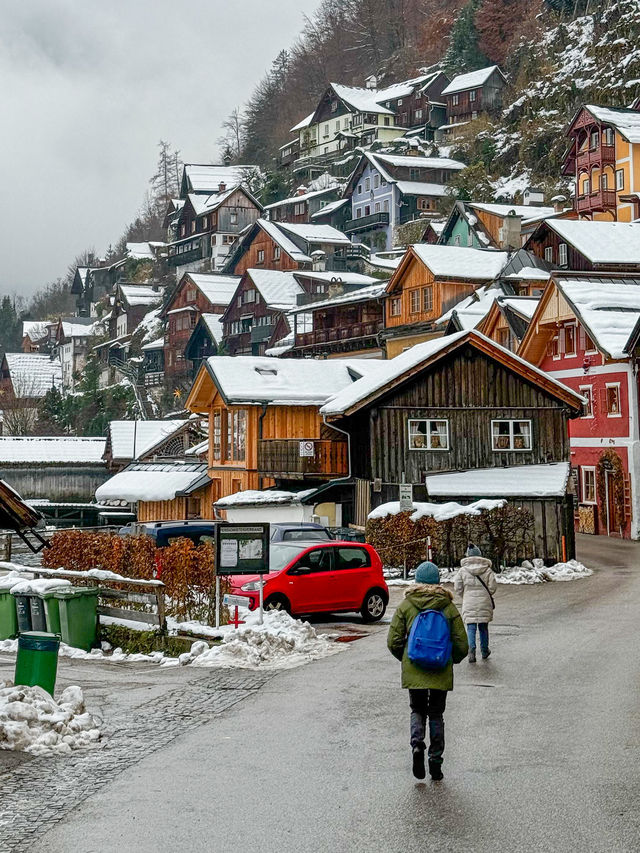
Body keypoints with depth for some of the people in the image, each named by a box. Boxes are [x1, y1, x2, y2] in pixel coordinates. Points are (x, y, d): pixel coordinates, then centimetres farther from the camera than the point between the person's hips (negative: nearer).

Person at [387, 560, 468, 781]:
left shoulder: (406, 606, -2)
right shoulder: (449, 607, -1)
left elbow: (393, 641, -3)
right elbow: (462, 645, 0)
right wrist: (451, 660, 20)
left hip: (414, 670, 0)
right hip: (441, 672, 0)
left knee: (418, 711, 16)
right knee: (436, 714, 14)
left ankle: (417, 745, -9)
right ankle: (435, 760, 10)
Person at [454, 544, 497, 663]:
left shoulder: (463, 570, -3)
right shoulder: (487, 570, -3)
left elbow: (458, 589, -3)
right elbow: (492, 587, -6)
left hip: (469, 604, -1)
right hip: (484, 604, 1)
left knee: (471, 628, 1)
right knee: (483, 627, 15)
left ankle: (471, 649, -18)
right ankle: (484, 651, 27)